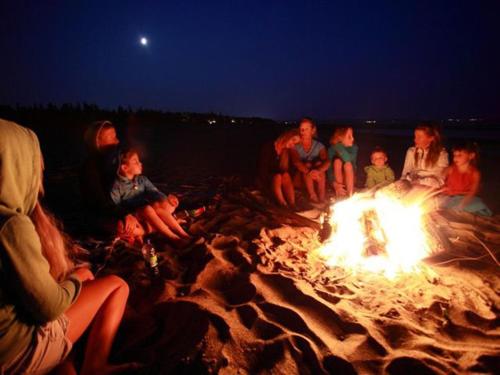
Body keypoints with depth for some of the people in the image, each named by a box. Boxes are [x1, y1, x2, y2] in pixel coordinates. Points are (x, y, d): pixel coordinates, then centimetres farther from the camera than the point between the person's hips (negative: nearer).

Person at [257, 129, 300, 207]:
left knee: (286, 175, -27)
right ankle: (284, 206, -32)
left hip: (278, 178, 4)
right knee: (278, 176, -33)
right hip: (264, 180, -4)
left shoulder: (286, 152, 1)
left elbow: (286, 170, -1)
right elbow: (263, 170, -16)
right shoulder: (268, 148, -13)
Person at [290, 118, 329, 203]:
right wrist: (309, 171, -43)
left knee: (319, 163, -24)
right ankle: (312, 195, -32)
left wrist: (317, 171, -42)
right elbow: (296, 162, -25)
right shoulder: (295, 146, -7)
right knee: (307, 165, -27)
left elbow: (327, 162, -20)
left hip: (315, 181, 2)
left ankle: (321, 195, -26)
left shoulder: (318, 145, -3)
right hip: (299, 179, -2)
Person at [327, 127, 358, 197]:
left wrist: (338, 146, -31)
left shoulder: (354, 147, -12)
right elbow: (329, 168, -21)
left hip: (350, 178, 1)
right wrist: (334, 184, -34)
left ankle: (350, 194, -28)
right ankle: (340, 196, -25)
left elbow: (348, 159, -33)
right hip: (336, 178, 0)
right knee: (337, 160, -28)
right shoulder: (332, 149, -15)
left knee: (348, 164, -29)